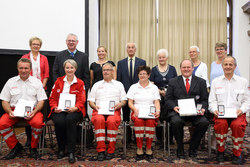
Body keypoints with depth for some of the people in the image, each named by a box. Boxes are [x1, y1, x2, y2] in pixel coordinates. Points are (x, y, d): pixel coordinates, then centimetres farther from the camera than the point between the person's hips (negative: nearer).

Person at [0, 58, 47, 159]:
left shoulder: (37, 82, 9)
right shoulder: (11, 82, 13)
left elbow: (41, 100, 3)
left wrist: (34, 111, -15)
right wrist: (9, 111, -9)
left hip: (32, 110, -2)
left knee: (38, 123, -32)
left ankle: (33, 147, -5)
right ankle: (15, 146, -1)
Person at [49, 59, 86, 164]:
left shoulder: (80, 83, 10)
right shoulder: (58, 81, 16)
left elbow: (81, 100, 1)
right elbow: (52, 98, 12)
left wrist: (75, 107, -20)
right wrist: (55, 107, -8)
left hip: (74, 110, -1)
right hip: (59, 110, 2)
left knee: (70, 120, -36)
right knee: (59, 121, -32)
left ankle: (71, 152, -27)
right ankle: (61, 149, -8)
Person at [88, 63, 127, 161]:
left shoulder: (119, 84, 24)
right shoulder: (96, 85, 25)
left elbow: (124, 100, 17)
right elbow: (90, 100, 18)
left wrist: (120, 104, -5)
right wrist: (95, 106, -4)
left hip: (113, 110, -1)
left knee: (112, 121, -36)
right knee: (99, 120, -35)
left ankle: (111, 151, -24)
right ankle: (100, 150, -28)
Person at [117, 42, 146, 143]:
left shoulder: (142, 62, 7)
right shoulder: (120, 63, 10)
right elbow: (118, 79, 8)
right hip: (125, 93, 1)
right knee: (126, 116, 7)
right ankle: (127, 137, 18)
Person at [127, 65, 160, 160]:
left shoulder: (154, 87, 17)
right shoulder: (133, 87, 16)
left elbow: (157, 102, 8)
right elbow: (130, 103, 9)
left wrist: (158, 111, -14)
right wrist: (135, 110, -11)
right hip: (137, 112, 0)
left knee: (151, 121, -35)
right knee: (138, 120, -35)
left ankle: (148, 148, -22)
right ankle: (139, 148, -25)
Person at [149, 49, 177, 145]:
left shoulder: (172, 69, 10)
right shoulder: (154, 70, 7)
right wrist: (160, 91, -13)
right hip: (158, 97, 0)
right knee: (158, 118, -5)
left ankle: (170, 138, 10)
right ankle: (159, 139, 11)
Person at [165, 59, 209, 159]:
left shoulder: (201, 82, 17)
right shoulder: (173, 82, 14)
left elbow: (204, 99, 12)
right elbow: (168, 99, 7)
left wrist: (203, 108, -9)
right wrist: (174, 107, -13)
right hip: (178, 111, -1)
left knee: (204, 122, -28)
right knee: (176, 122, -33)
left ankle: (192, 148, -3)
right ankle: (180, 149, -7)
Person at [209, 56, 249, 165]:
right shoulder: (215, 82, 15)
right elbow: (212, 101, 11)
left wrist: (241, 109, -9)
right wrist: (215, 110, -9)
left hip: (237, 113, 0)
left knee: (238, 125, -33)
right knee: (220, 124, -33)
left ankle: (237, 153, -10)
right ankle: (220, 151, -9)